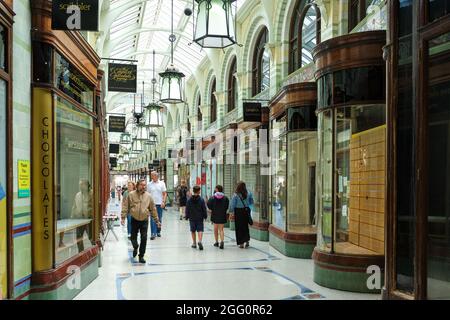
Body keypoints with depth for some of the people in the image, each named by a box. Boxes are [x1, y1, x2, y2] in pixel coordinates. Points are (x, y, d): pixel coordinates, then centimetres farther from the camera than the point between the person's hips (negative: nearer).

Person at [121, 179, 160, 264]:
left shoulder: (148, 196, 0)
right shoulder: (131, 195, -3)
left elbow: (153, 209, 6)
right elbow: (125, 207, -1)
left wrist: (156, 220, 7)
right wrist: (123, 217, -8)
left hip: (144, 221, 0)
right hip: (134, 220, 0)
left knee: (144, 238, -3)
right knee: (133, 237, 10)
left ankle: (141, 256, 10)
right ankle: (135, 247, 43)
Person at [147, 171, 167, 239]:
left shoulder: (161, 183, 1)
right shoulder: (149, 184, 4)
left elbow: (165, 194, 1)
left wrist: (163, 202, -10)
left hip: (160, 204, 0)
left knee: (159, 219, 10)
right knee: (153, 219, -6)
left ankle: (158, 231, 24)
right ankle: (153, 233, -6)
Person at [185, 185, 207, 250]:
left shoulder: (189, 200, -3)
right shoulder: (201, 200, -7)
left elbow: (187, 209, 1)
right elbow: (204, 209, -3)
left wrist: (187, 217, 10)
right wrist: (205, 216, 8)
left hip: (192, 218, 1)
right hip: (200, 218, -1)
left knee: (193, 231, 12)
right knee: (200, 230, 0)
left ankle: (194, 243, 17)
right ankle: (200, 241, -22)